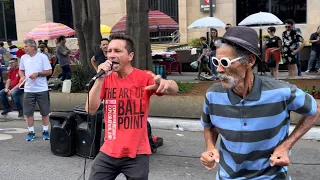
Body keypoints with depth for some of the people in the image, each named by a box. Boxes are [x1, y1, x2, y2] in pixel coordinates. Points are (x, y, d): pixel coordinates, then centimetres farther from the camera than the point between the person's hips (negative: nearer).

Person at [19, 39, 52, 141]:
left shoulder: (42, 57, -6)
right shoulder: (23, 58, 7)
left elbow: (49, 71, -6)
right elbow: (21, 70, 18)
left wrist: (38, 74, -18)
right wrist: (22, 76, -3)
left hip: (42, 89, -3)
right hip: (28, 89, 3)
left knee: (45, 112, 6)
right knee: (28, 112, 5)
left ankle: (45, 131, 19)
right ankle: (31, 132, 18)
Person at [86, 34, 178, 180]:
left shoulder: (144, 77, -9)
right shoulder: (106, 79, 0)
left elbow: (174, 90, -21)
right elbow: (90, 109, -9)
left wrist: (165, 83, -45)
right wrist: (100, 79, -20)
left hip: (137, 154, -2)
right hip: (108, 152, 3)